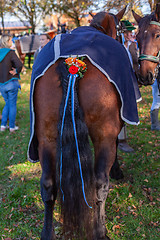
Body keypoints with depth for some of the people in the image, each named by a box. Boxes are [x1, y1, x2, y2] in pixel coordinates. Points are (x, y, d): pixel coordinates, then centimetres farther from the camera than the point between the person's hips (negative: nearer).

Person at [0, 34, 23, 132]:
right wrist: (16, 72, -7)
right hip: (11, 83, -6)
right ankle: (12, 127, 13)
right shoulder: (10, 52, -13)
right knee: (13, 105, 7)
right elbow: (19, 65, -25)